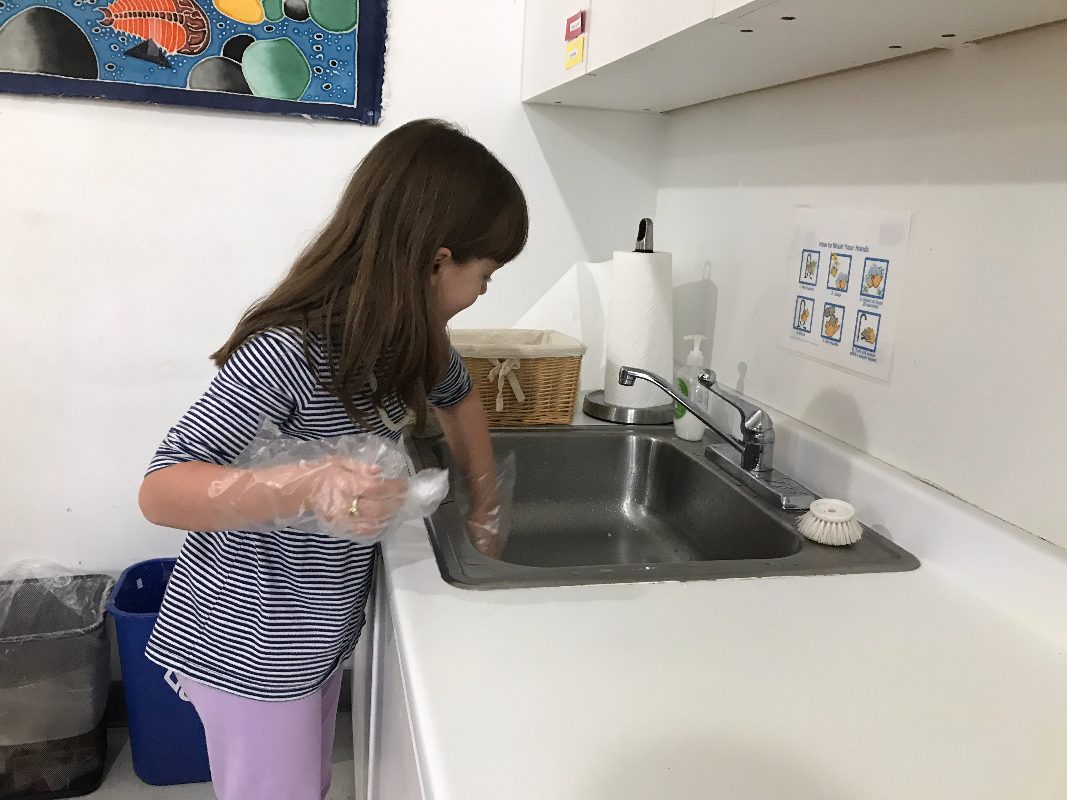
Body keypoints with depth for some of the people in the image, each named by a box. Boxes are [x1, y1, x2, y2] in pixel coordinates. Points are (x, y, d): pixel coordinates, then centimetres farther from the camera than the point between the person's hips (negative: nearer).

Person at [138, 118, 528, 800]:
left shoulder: (409, 333, -6)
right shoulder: (290, 350, -30)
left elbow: (457, 396, 15)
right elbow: (161, 491, -29)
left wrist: (485, 514, 16)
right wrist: (308, 486, -45)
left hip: (322, 623, 8)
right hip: (249, 644, -7)